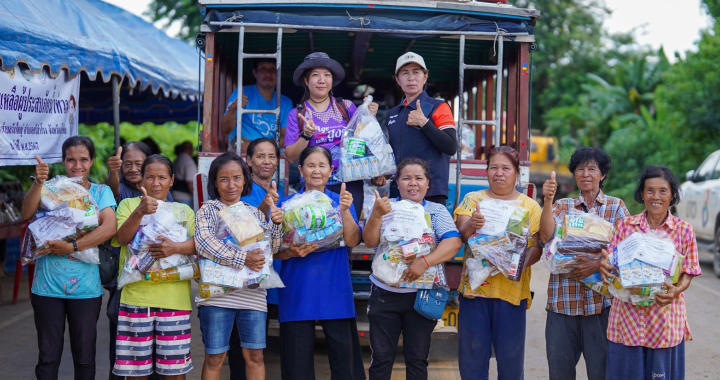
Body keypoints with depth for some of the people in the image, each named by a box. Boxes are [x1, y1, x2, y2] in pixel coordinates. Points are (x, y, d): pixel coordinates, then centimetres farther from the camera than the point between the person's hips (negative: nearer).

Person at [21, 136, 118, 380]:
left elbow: (109, 228, -14)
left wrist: (72, 247, -20)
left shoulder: (101, 192, 2)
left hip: (86, 287, 0)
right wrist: (39, 183, -26)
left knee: (84, 356, 8)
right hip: (48, 286, 0)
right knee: (48, 355, 7)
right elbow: (28, 214, -12)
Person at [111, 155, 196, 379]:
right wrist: (140, 211, -22)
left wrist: (176, 247, -19)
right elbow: (122, 238, -7)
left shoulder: (183, 210, 13)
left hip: (174, 298, 1)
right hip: (137, 295, -1)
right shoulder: (128, 205, 9)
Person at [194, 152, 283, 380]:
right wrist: (242, 259, -23)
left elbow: (270, 249, 10)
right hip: (217, 293, -3)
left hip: (253, 295, 3)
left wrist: (276, 223, -8)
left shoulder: (255, 213, 13)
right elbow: (204, 242, -15)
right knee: (214, 357, 2)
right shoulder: (207, 211, 2)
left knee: (255, 355, 6)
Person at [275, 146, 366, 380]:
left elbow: (352, 241, -6)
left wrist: (344, 210, -19)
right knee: (298, 358, 3)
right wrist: (292, 252, -16)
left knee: (343, 351, -1)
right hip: (298, 290, 0)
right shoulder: (287, 204, 6)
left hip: (335, 289, 0)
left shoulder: (341, 201, 7)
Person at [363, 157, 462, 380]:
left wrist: (425, 262, -28)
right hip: (384, 293, 0)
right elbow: (369, 241, -6)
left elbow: (454, 242, -13)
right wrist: (377, 215, -24)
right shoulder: (386, 206, 4)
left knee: (417, 359, 10)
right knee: (381, 357, 6)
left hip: (422, 295, 0)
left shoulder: (437, 211, 3)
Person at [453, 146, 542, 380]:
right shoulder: (473, 199, 9)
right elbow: (460, 234, -6)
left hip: (512, 289, 0)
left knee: (511, 356, 4)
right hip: (474, 286, 0)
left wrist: (522, 263, -21)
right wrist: (471, 224, -29)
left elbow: (536, 247, 0)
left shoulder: (530, 206, 8)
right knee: (472, 353, 4)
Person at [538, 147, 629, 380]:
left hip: (600, 299, -2)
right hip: (563, 300, 2)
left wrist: (598, 264, -19)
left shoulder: (616, 207, 7)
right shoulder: (562, 206, 12)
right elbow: (546, 237, -6)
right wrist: (548, 200, -16)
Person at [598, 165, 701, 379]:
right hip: (627, 317, 1)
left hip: (665, 319, -1)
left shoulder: (684, 230, 2)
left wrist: (677, 290, -18)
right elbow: (610, 263, 6)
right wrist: (604, 266, -17)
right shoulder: (624, 225, 4)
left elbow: (688, 273, 3)